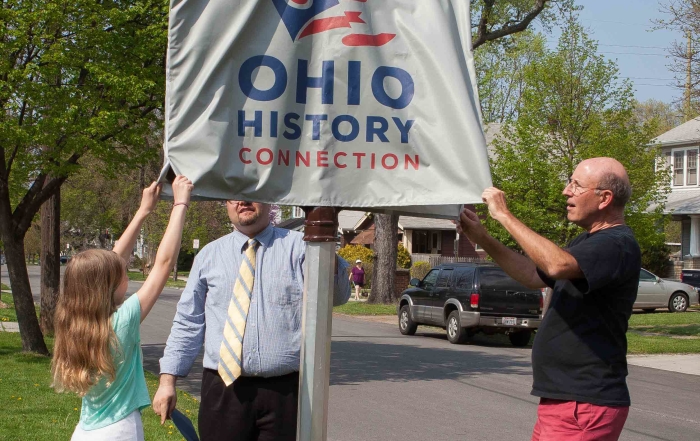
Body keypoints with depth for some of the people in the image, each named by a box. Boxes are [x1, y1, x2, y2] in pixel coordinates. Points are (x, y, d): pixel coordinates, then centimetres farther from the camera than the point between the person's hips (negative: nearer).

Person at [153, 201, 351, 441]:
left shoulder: (298, 246, 3)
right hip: (223, 391, 2)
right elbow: (187, 323, 11)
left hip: (285, 391, -1)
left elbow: (338, 295, -12)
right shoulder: (209, 255, 10)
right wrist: (167, 380, 3)